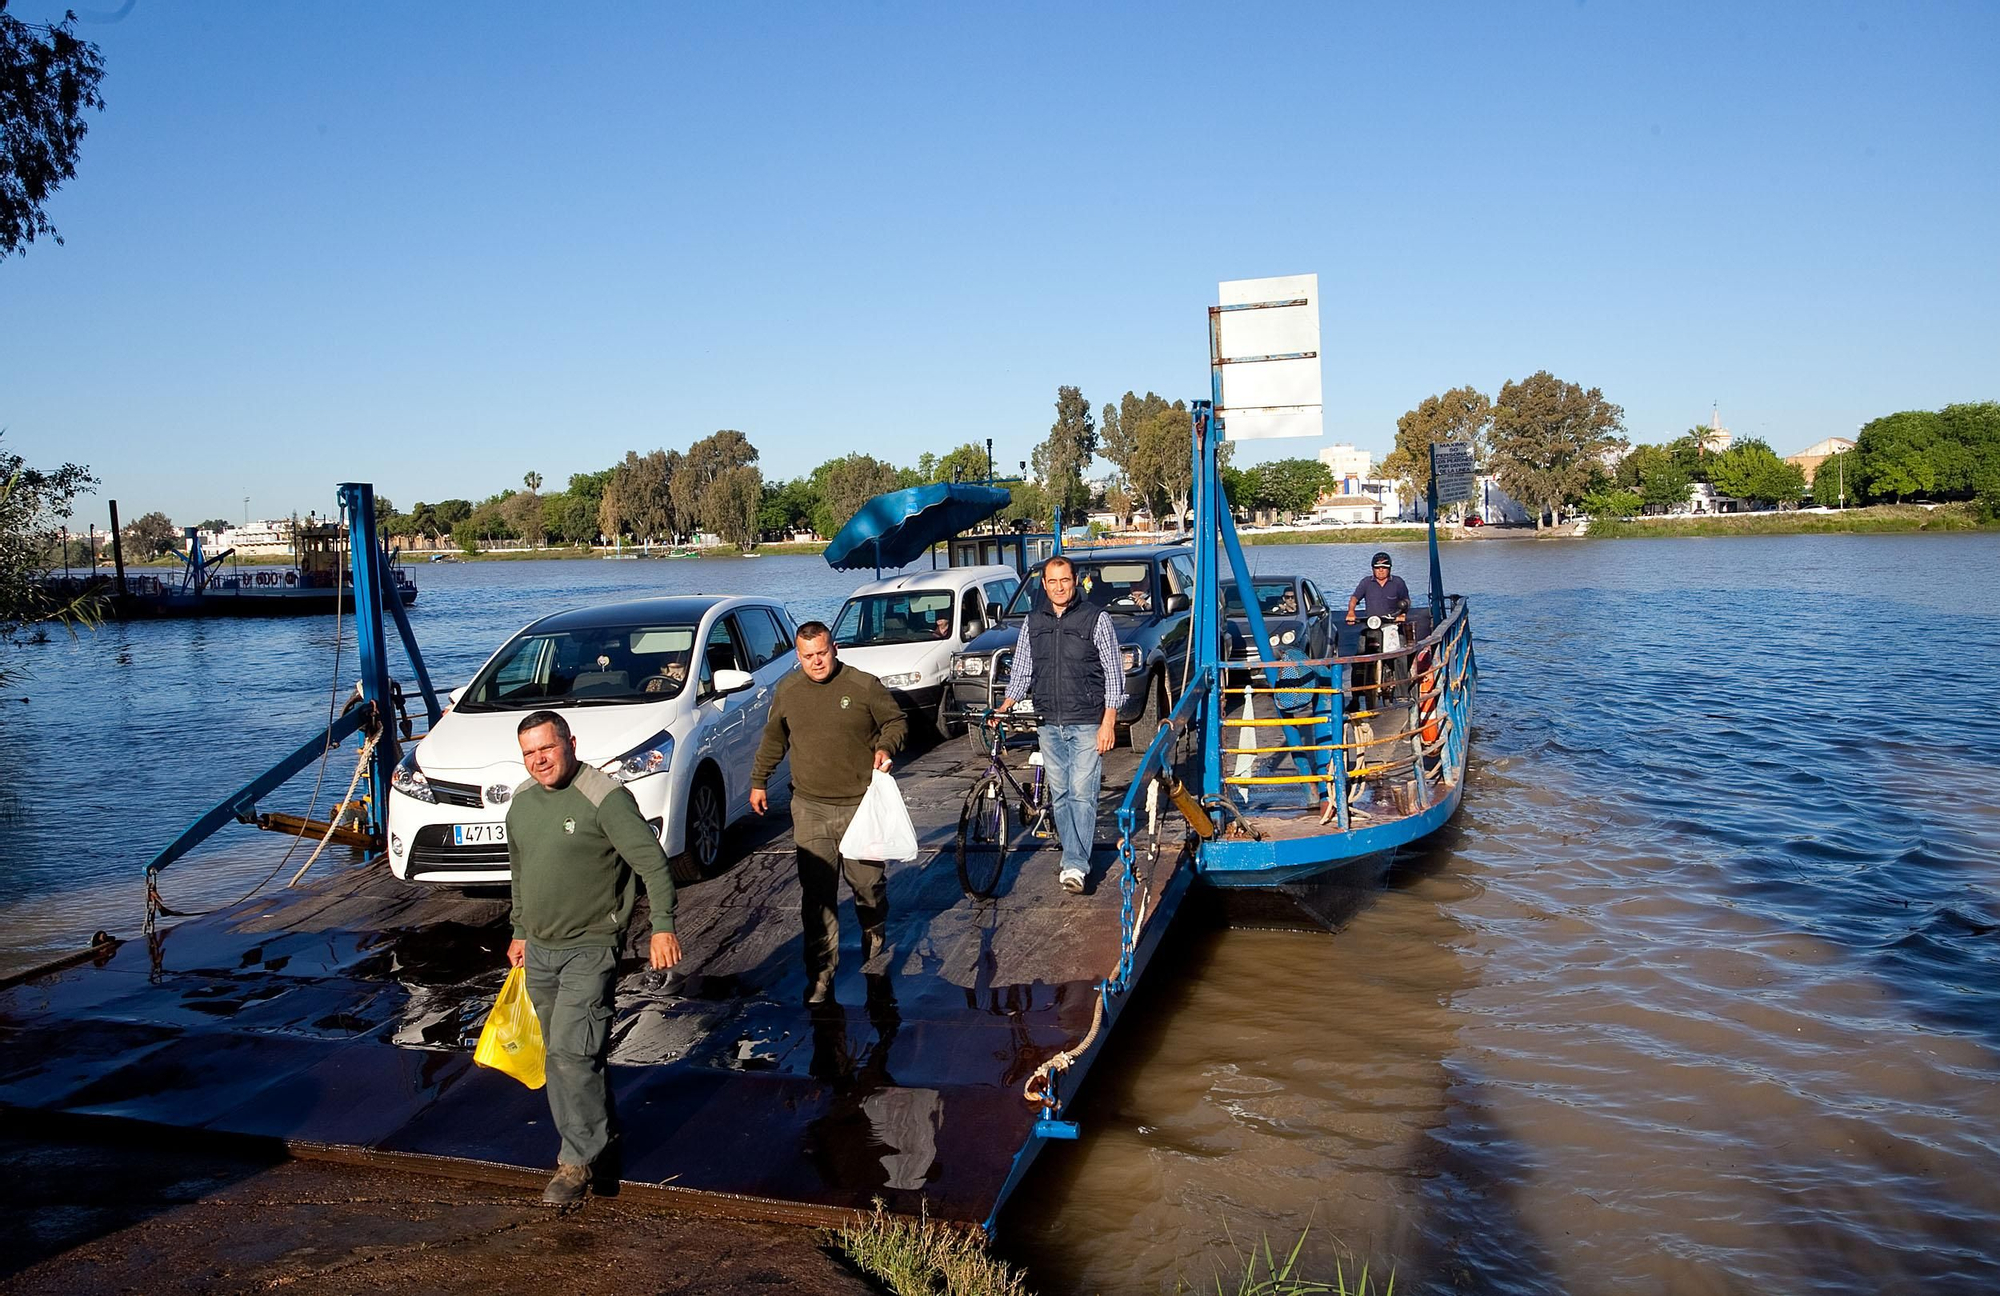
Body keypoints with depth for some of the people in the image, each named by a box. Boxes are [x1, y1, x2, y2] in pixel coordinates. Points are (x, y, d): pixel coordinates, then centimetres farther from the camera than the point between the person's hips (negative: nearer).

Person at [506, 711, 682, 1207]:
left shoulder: (605, 796, -16)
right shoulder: (522, 800, 8)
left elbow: (652, 862, -18)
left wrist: (663, 925, -24)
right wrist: (520, 932, 23)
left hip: (590, 949, -7)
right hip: (540, 950, 7)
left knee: (571, 1053, -12)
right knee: (561, 1052, 13)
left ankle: (578, 1159, 1)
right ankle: (597, 1133, 29)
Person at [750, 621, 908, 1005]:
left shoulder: (864, 685, -6)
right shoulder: (786, 691, 5)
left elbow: (896, 721, 6)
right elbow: (773, 739, 20)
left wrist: (886, 747, -14)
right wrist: (758, 780, 24)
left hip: (860, 804, -2)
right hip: (810, 808, 2)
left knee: (867, 882, 8)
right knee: (816, 894, -1)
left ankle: (875, 942, 37)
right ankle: (821, 974, 7)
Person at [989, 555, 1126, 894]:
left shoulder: (1095, 619, -4)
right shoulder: (1033, 622, 8)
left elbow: (1113, 675, -4)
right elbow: (1022, 672, 14)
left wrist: (1108, 723, -10)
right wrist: (1004, 707, 1)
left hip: (1087, 723, -5)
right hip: (1049, 723, 5)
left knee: (1081, 792, -9)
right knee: (1059, 793, 8)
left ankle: (1075, 865, -8)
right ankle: (1074, 858, 17)